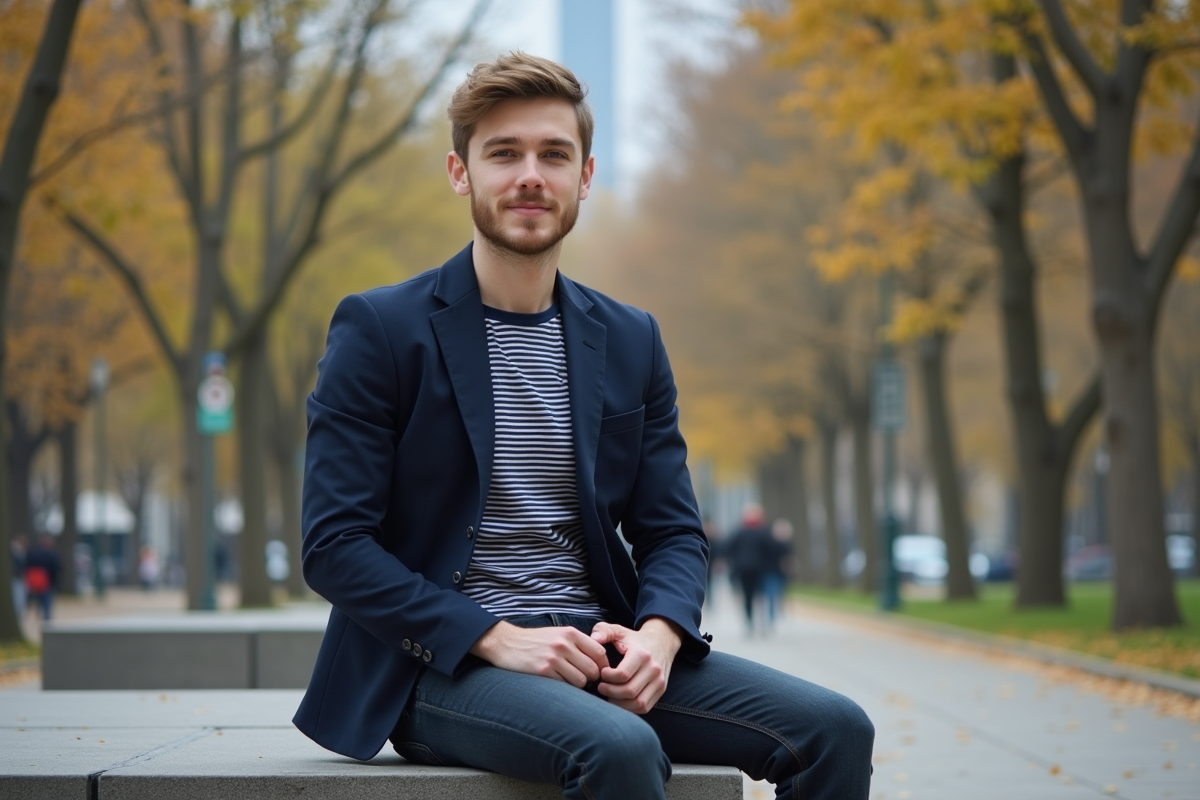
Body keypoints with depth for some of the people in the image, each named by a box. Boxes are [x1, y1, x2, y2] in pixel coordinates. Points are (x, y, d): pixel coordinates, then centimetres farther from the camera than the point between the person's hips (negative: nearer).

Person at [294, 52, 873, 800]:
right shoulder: (378, 329, -1)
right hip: (445, 667, -5)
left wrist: (657, 635, -11)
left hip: (600, 652, 5)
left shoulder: (630, 341, 14)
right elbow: (335, 542, -7)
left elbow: (672, 532, 13)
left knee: (836, 729, -16)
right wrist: (499, 639, -18)